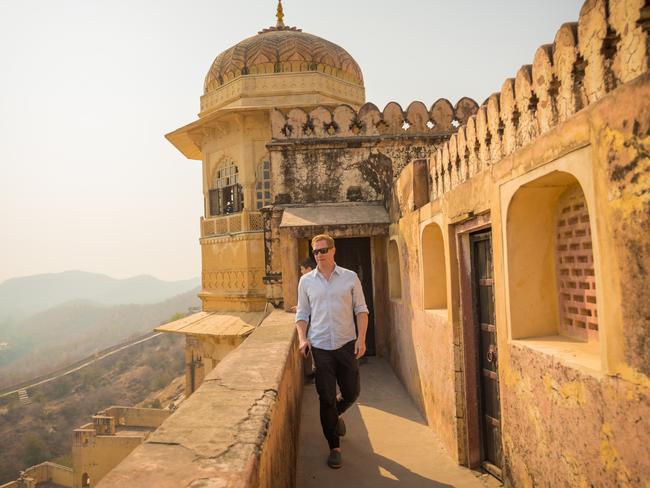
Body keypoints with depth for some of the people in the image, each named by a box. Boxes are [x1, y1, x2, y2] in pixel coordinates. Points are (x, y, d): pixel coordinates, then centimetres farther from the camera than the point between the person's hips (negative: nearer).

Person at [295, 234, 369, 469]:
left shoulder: (350, 277, 0)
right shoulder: (306, 281, 3)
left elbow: (361, 309, 3)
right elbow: (302, 313, 9)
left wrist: (361, 338, -6)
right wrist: (302, 338, -5)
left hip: (347, 344, 0)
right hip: (320, 346, 0)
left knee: (352, 392, 9)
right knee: (326, 398, 2)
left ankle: (335, 415, 43)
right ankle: (334, 447, 17)